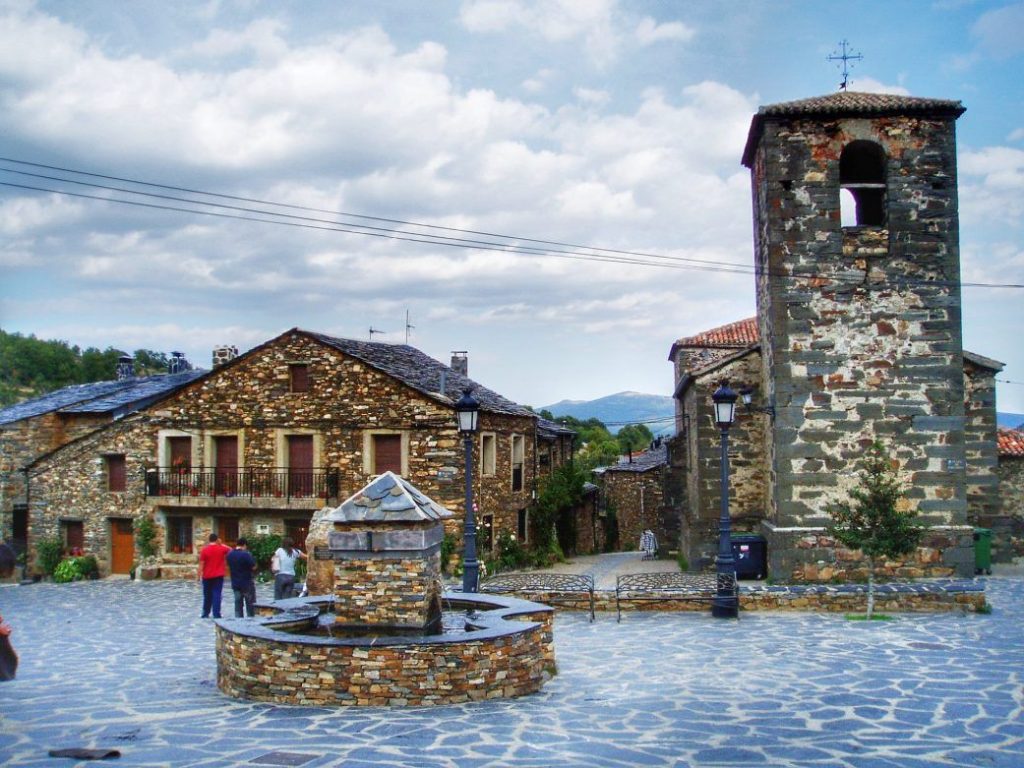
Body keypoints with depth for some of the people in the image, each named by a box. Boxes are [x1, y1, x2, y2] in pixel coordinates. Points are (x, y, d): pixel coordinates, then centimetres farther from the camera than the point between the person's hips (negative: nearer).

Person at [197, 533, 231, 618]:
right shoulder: (221, 549, -3)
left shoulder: (204, 550, -6)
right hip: (218, 576, 0)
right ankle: (216, 614, -7)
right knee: (217, 595, -2)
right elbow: (230, 549, 17)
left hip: (207, 576, 1)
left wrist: (200, 576, 0)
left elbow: (201, 564, -6)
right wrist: (221, 544, 15)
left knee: (207, 596, 13)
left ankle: (205, 614, 20)